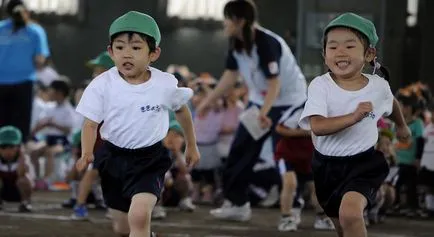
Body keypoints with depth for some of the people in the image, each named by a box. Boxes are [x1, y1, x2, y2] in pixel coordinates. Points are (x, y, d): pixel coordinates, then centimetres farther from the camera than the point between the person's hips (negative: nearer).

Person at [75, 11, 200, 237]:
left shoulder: (165, 84, -11)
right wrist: (86, 154, -30)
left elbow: (181, 110, 10)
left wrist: (191, 146, 22)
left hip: (150, 160, -2)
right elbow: (90, 124, -10)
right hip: (114, 158, 2)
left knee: (139, 216, -25)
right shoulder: (102, 85, -14)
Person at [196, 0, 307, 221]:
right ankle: (236, 203, 12)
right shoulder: (236, 44, -4)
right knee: (241, 151, 6)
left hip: (287, 102, -9)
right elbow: (230, 75, 6)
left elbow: (274, 83, -32)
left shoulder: (266, 43, -29)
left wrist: (264, 112, -45)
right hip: (259, 101, 9)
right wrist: (208, 101, 6)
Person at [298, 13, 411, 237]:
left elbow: (391, 102, 19)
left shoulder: (378, 85, -7)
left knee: (350, 213, -28)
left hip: (363, 164, -1)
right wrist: (353, 117, -42)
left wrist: (401, 126, 39)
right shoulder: (320, 85, -16)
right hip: (327, 166, 1)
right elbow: (317, 126, -29)